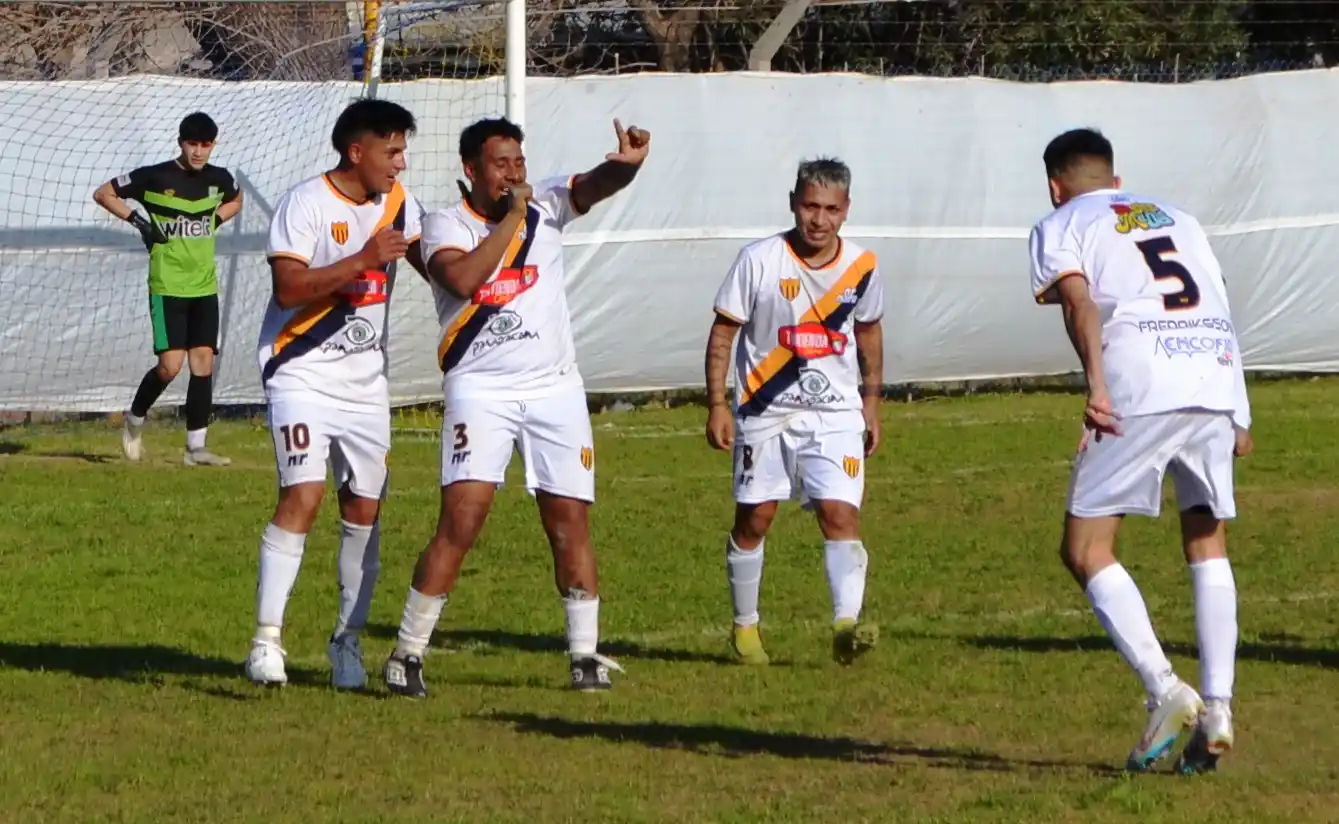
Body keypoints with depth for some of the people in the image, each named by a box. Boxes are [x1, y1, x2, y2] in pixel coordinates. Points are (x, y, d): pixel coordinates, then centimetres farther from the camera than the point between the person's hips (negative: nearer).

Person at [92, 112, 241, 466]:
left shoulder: (219, 179, 4)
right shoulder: (155, 177, -9)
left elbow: (235, 201, 28)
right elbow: (103, 193, 0)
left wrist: (215, 220, 8)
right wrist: (136, 220, -11)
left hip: (205, 287, 5)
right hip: (167, 287, -4)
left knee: (204, 363, 0)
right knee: (170, 365, -12)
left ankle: (196, 447, 4)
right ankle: (135, 419, 14)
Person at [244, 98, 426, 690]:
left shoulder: (398, 204, 8)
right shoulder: (306, 204, -14)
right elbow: (288, 287, -24)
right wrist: (364, 260, -27)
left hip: (365, 378, 7)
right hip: (303, 372, -7)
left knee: (364, 507, 7)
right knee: (303, 495, -19)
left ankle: (349, 638, 19)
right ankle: (267, 637, -18)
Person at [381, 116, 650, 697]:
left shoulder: (546, 206, 8)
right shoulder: (446, 225, -1)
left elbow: (597, 185, -9)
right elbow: (463, 279, -20)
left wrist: (628, 163, -32)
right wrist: (511, 216, -14)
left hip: (555, 387, 3)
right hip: (480, 388, -3)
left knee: (570, 522, 3)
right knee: (461, 520, -13)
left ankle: (585, 656, 12)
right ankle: (408, 654, -8)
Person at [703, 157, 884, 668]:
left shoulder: (862, 266, 1)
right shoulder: (759, 261, -9)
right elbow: (723, 332, -4)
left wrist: (872, 403, 18)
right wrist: (717, 405, -10)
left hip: (835, 413, 1)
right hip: (765, 412, -1)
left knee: (841, 514, -15)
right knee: (753, 520, 6)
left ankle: (847, 625, -25)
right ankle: (745, 627, 22)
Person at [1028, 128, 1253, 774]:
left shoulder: (1061, 225, 14)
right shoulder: (1178, 219, 30)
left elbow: (1079, 301, -5)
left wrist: (1096, 382, -19)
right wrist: (1236, 420, 31)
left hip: (1142, 388, -5)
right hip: (1220, 380, 5)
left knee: (1086, 551, 1)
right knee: (1207, 546, 18)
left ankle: (1165, 691, -14)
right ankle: (1217, 709, 5)